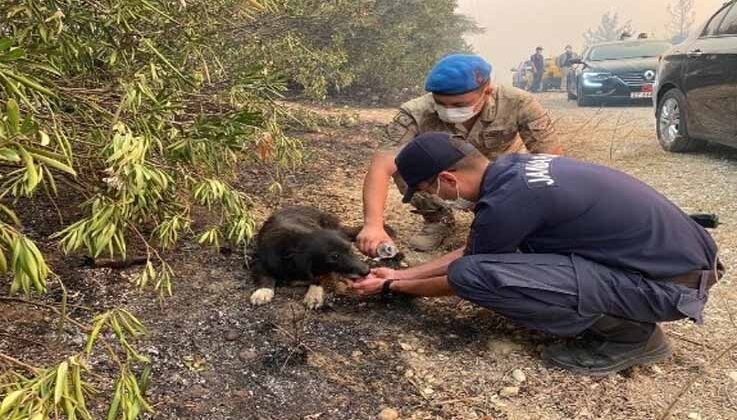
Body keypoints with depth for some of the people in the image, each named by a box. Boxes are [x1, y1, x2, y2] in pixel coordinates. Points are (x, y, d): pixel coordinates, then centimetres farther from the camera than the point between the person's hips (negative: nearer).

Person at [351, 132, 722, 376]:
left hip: (671, 283, -9)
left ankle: (628, 334, -4)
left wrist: (393, 288, 10)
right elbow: (471, 251, 16)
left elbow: (464, 277, -4)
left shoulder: (506, 201, -23)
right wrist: (401, 274, 19)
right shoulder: (511, 167, 3)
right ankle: (618, 315, 13)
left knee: (473, 274, -21)